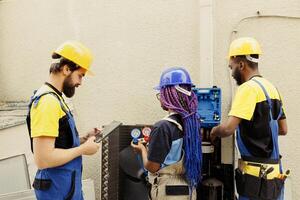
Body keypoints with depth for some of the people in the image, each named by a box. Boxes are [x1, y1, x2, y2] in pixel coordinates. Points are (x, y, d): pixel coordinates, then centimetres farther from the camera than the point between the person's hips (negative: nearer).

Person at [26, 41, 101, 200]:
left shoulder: (54, 97, 11)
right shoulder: (47, 101, -21)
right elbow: (43, 159, -27)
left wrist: (84, 139, 5)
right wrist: (83, 149, -17)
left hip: (67, 184, 10)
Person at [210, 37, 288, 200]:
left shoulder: (248, 88, -15)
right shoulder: (271, 87, 10)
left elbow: (228, 128, -23)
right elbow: (282, 129, 17)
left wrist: (214, 131, -3)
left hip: (257, 174, -8)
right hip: (274, 170, 8)